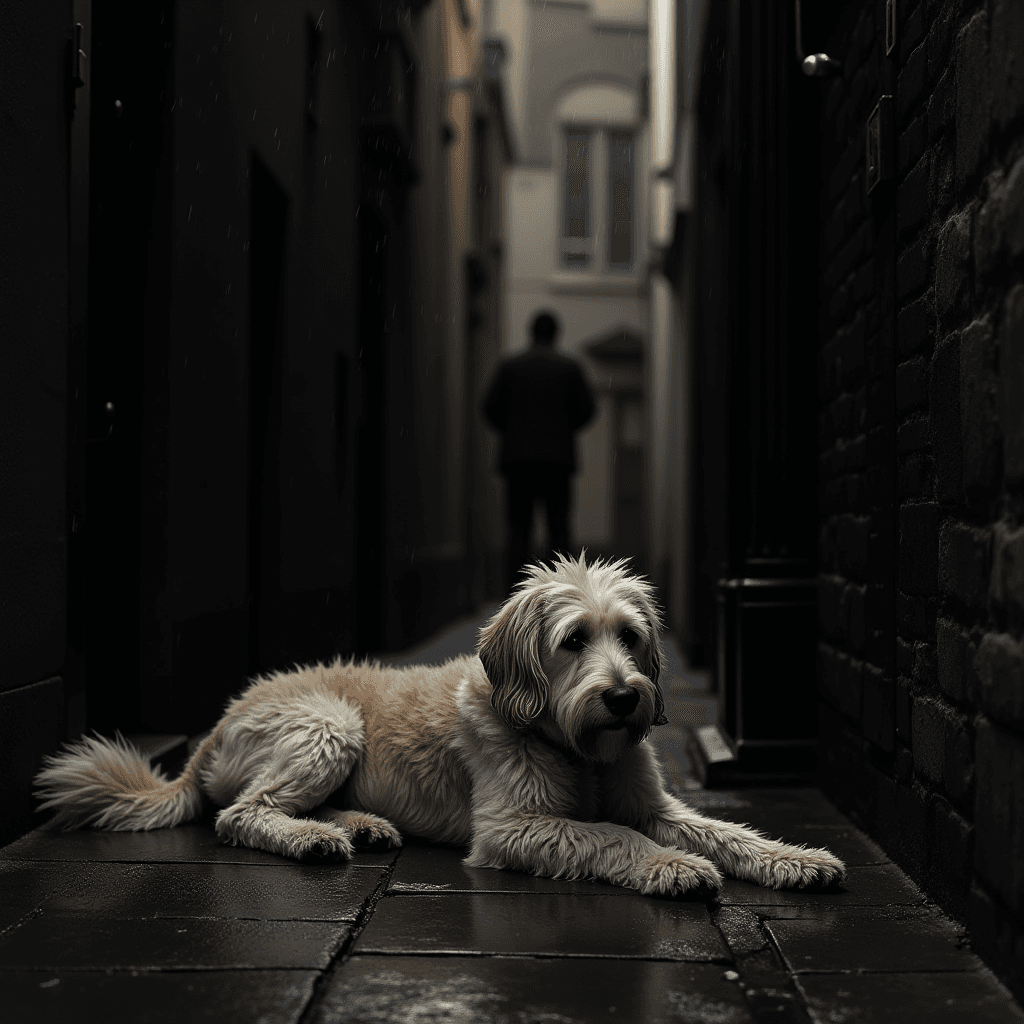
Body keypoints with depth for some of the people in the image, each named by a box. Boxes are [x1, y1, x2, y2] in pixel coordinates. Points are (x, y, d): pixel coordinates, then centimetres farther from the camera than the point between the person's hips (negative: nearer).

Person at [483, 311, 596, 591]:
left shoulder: (510, 365, 4)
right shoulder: (570, 367, 3)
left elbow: (491, 406, 0)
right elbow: (586, 409, 1)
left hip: (518, 455, 1)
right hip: (557, 456, -1)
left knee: (519, 529, 3)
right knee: (558, 529, 3)